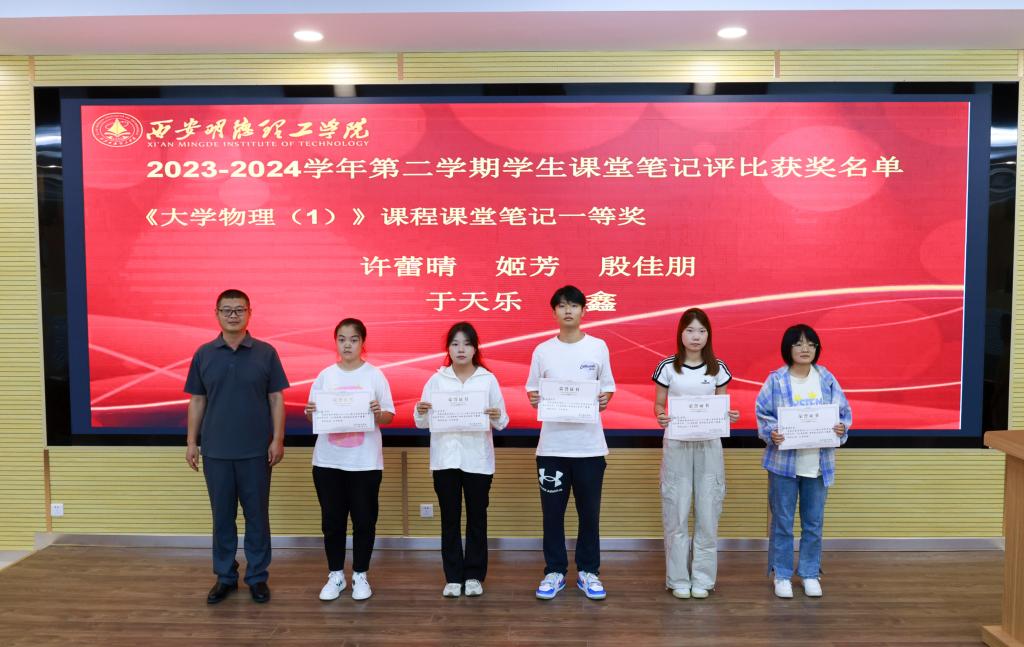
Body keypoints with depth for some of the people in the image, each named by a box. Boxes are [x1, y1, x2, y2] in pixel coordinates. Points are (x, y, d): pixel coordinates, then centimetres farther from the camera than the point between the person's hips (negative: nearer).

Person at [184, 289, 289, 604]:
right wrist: (192, 442, 4)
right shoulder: (203, 354, 4)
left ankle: (258, 577, 19)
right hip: (215, 450, 2)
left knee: (257, 515, 6)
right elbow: (197, 401, 8)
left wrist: (277, 439, -7)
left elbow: (276, 399, -1)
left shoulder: (266, 353, -1)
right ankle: (225, 576, 24)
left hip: (256, 450, -1)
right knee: (222, 516, 10)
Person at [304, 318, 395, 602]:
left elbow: (389, 417, -1)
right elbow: (313, 416, 8)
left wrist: (378, 413, -22)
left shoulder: (375, 375, -1)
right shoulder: (325, 376, 5)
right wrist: (310, 413, -13)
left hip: (365, 461, -2)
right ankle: (335, 575, 23)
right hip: (328, 461, 2)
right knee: (332, 519, 8)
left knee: (364, 519, 5)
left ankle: (360, 575, 21)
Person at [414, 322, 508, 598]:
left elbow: (502, 422, 1)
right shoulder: (436, 380, 3)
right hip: (445, 458, 1)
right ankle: (453, 577, 18)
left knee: (476, 518, 7)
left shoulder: (488, 379, 1)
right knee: (450, 519, 7)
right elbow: (422, 424, 3)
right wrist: (421, 412, -18)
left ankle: (474, 575, 20)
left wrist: (497, 417, -21)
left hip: (478, 459, 0)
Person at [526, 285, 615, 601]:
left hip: (589, 444, 0)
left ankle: (588, 571, 22)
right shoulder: (542, 350, 4)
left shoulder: (598, 347, 3)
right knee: (552, 512, 6)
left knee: (589, 512, 8)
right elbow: (531, 390, 8)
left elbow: (608, 388, 8)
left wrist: (604, 399, -13)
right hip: (552, 444, 0)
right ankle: (555, 571, 20)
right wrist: (534, 399, -13)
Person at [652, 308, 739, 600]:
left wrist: (729, 416, -12)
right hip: (677, 444, -1)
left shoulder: (718, 368, 3)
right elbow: (658, 404, 3)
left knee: (708, 512, 4)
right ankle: (678, 578, 14)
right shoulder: (667, 366, -2)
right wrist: (661, 417, -19)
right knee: (676, 512, 2)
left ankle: (703, 578, 17)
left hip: (709, 446, 2)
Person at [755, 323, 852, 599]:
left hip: (818, 463, 3)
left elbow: (844, 412, 5)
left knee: (814, 522, 12)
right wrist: (771, 433, -21)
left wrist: (842, 428, -15)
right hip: (784, 461, -2)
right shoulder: (775, 380, -6)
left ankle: (810, 574, 28)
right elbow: (762, 414, -3)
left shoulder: (827, 379, 2)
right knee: (782, 521, 6)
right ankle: (782, 575, 20)